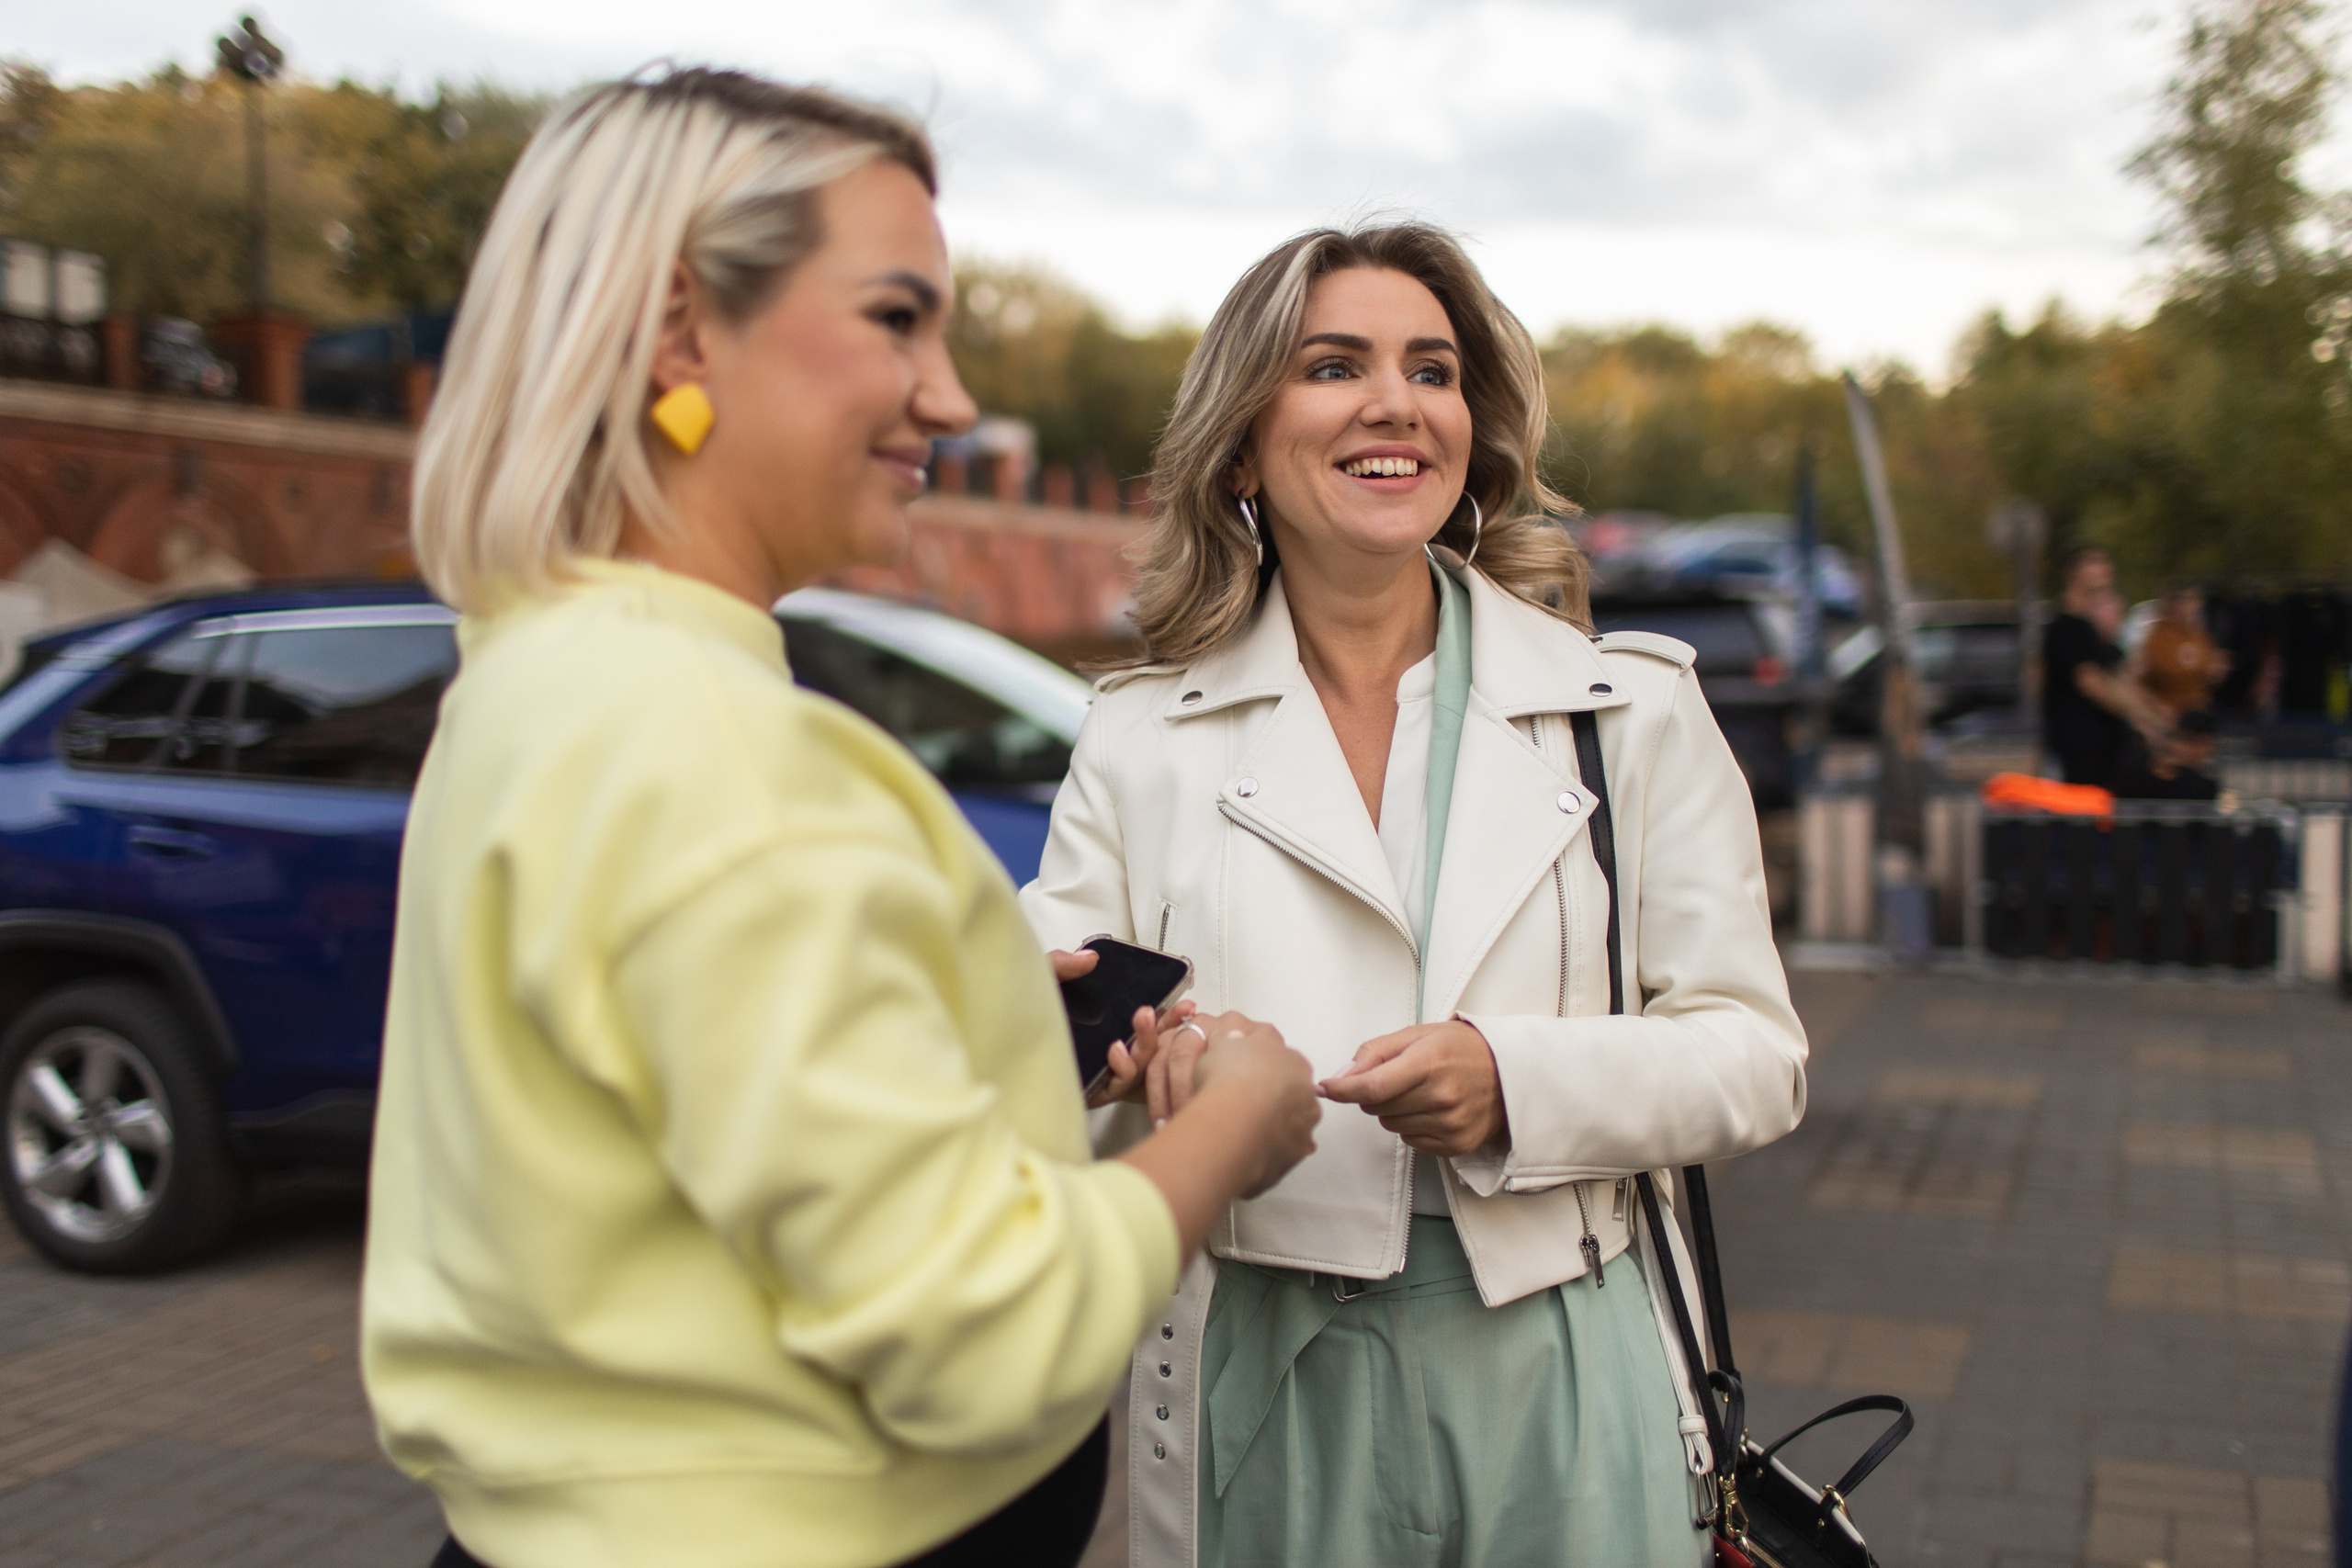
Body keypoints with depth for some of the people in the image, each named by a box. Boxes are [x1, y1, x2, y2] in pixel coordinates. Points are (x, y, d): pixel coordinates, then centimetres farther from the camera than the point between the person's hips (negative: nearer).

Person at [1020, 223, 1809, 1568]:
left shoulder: (1633, 711, 2)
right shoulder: (1143, 738, 3)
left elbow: (1758, 1053, 1)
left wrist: (1518, 1080, -17)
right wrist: (1144, 1058, -22)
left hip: (1560, 1389, 0)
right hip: (1260, 1386, 0)